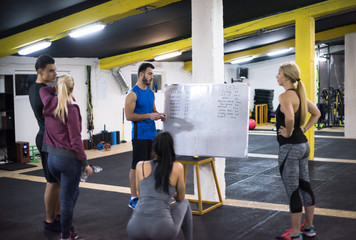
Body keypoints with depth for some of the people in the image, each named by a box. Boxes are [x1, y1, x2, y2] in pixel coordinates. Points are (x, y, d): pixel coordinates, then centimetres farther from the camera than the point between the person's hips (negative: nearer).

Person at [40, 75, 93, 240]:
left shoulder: (49, 104, 2)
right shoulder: (71, 109, -17)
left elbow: (44, 89, 28)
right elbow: (75, 140, -18)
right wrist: (85, 163, -12)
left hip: (52, 158, 7)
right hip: (69, 158, -7)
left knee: (73, 192, 24)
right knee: (67, 199, 3)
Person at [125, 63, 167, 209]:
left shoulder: (150, 93, 15)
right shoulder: (133, 94, -10)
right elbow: (129, 116, -16)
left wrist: (159, 115, 2)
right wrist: (149, 116, -22)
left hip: (152, 134, 8)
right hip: (140, 135, -8)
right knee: (137, 167, -3)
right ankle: (133, 199, 4)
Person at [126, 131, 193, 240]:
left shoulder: (140, 165, 10)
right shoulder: (178, 167, 5)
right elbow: (180, 198, 19)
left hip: (135, 230, 3)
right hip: (162, 230, -2)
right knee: (184, 203, 30)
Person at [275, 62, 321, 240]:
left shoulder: (285, 96, -17)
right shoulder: (299, 94, 10)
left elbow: (289, 117, -35)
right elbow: (316, 114, 21)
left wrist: (288, 133, -18)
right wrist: (303, 128, 12)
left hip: (290, 147, -10)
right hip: (303, 145, 10)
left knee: (293, 191, -1)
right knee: (305, 186, 17)